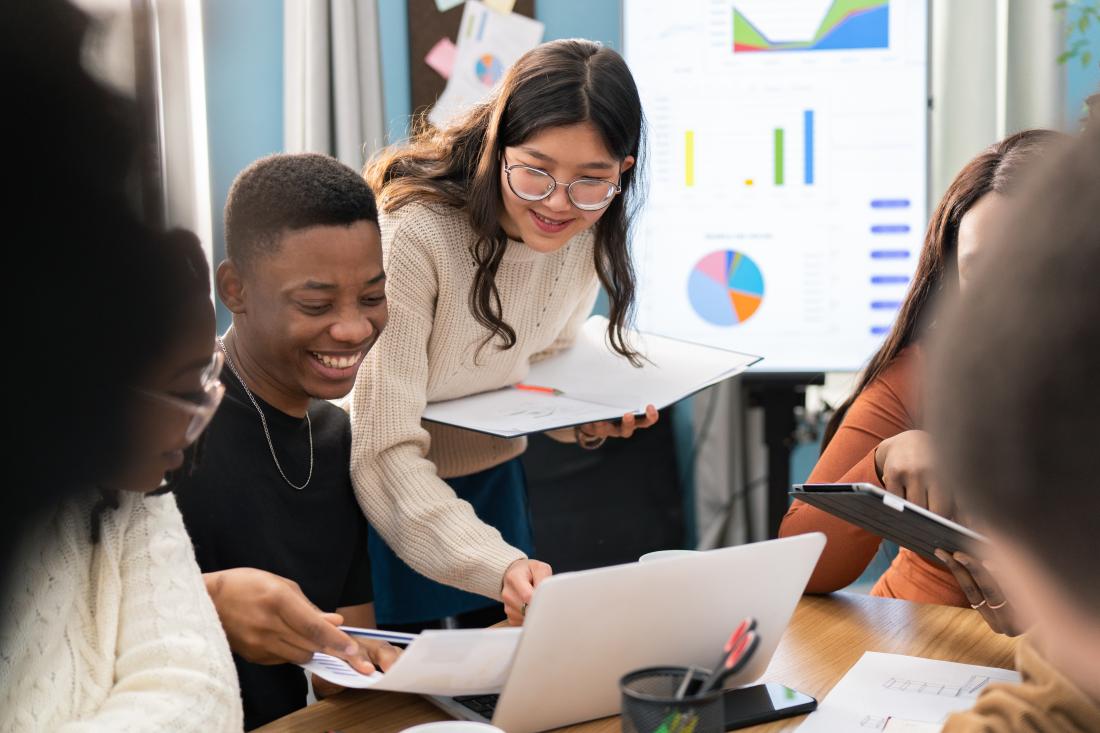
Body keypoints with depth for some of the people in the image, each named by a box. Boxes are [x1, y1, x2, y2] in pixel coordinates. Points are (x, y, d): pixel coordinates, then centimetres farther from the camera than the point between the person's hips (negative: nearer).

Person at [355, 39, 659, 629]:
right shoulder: (412, 233, -30)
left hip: (491, 476, 5)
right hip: (388, 492, -5)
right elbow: (384, 452, -32)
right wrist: (498, 564, -43)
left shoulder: (586, 237, -11)